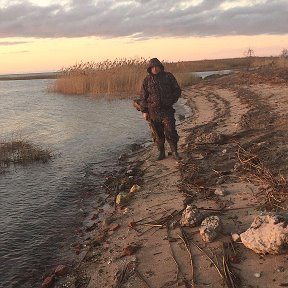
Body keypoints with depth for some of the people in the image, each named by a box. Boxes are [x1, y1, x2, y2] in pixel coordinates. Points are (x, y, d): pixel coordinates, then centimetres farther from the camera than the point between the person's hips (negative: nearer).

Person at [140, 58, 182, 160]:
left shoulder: (168, 76, 3)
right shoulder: (147, 80, 4)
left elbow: (177, 90, 11)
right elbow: (143, 97, 7)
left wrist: (172, 101, 0)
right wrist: (144, 111, 2)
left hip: (167, 110, -1)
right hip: (153, 111, 1)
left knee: (170, 132, -6)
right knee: (158, 134, 7)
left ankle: (175, 152, 7)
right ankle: (161, 152, 19)